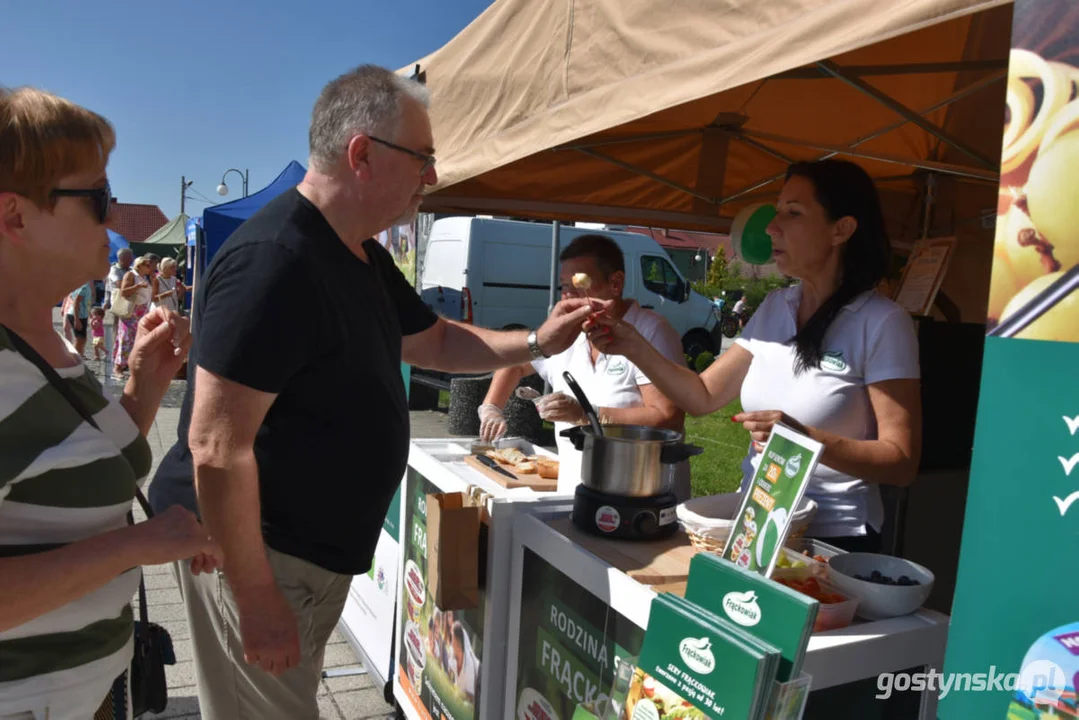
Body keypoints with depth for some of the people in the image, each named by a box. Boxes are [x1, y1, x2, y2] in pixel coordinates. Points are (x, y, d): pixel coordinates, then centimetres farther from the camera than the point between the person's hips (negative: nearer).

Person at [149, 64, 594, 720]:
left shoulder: (367, 258, 7)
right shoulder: (273, 260, -25)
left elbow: (435, 343, 20)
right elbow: (217, 446, -26)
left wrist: (538, 342, 8)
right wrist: (255, 598, -23)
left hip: (317, 545, 9)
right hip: (253, 549, -9)